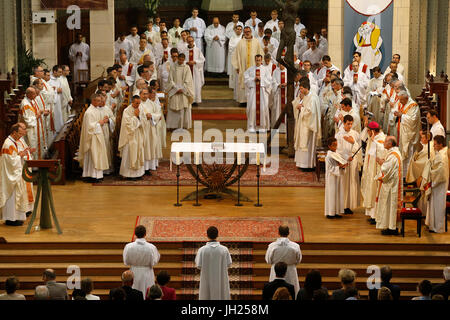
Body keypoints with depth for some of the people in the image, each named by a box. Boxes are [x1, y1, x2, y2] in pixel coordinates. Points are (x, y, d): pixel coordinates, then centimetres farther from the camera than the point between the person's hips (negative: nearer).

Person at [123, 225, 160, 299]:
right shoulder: (151, 247, -19)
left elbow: (126, 262, -5)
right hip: (147, 274, -1)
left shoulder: (128, 247, -16)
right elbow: (153, 262, -9)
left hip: (134, 273, 1)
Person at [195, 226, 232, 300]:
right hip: (221, 281, 1)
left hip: (207, 281, -1)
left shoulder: (202, 250, -12)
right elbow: (228, 264, -3)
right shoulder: (224, 249, -9)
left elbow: (198, 266, -10)